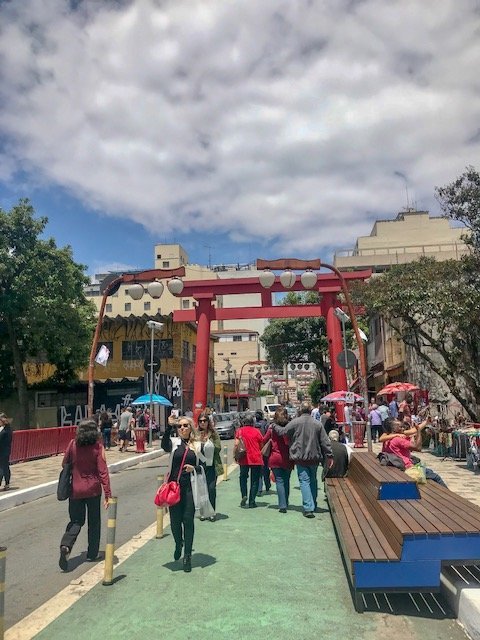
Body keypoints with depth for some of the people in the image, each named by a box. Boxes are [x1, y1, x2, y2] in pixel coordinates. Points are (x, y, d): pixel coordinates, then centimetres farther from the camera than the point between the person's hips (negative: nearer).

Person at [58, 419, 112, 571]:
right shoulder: (97, 447, -13)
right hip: (93, 490, -2)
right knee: (94, 522, 16)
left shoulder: (73, 444, -7)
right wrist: (108, 494, -11)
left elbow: (65, 464, 4)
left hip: (76, 489, 2)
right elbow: (103, 471, -14)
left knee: (76, 521, 16)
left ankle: (66, 545, -8)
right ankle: (92, 554, 24)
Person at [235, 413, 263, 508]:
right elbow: (261, 445, 4)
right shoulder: (257, 431, 0)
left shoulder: (240, 430, -2)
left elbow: (236, 444, -8)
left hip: (244, 459, 0)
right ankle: (252, 502, 9)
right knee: (255, 480, 9)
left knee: (243, 477, 19)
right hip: (257, 459, 0)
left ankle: (244, 495, -1)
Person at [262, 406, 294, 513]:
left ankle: (282, 506, -3)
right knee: (286, 481, 15)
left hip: (275, 458, -1)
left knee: (279, 481, 3)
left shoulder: (272, 427, -7)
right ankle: (285, 503, 26)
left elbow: (264, 440, 0)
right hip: (287, 459, 1)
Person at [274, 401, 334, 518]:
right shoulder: (317, 423, -1)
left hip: (300, 457, -3)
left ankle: (308, 508, -7)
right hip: (314, 457, 3)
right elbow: (325, 441, 0)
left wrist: (274, 426, 19)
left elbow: (282, 431, 0)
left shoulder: (295, 422, -9)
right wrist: (329, 456, 6)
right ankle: (313, 505, 30)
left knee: (304, 481, -1)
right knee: (313, 480, 19)